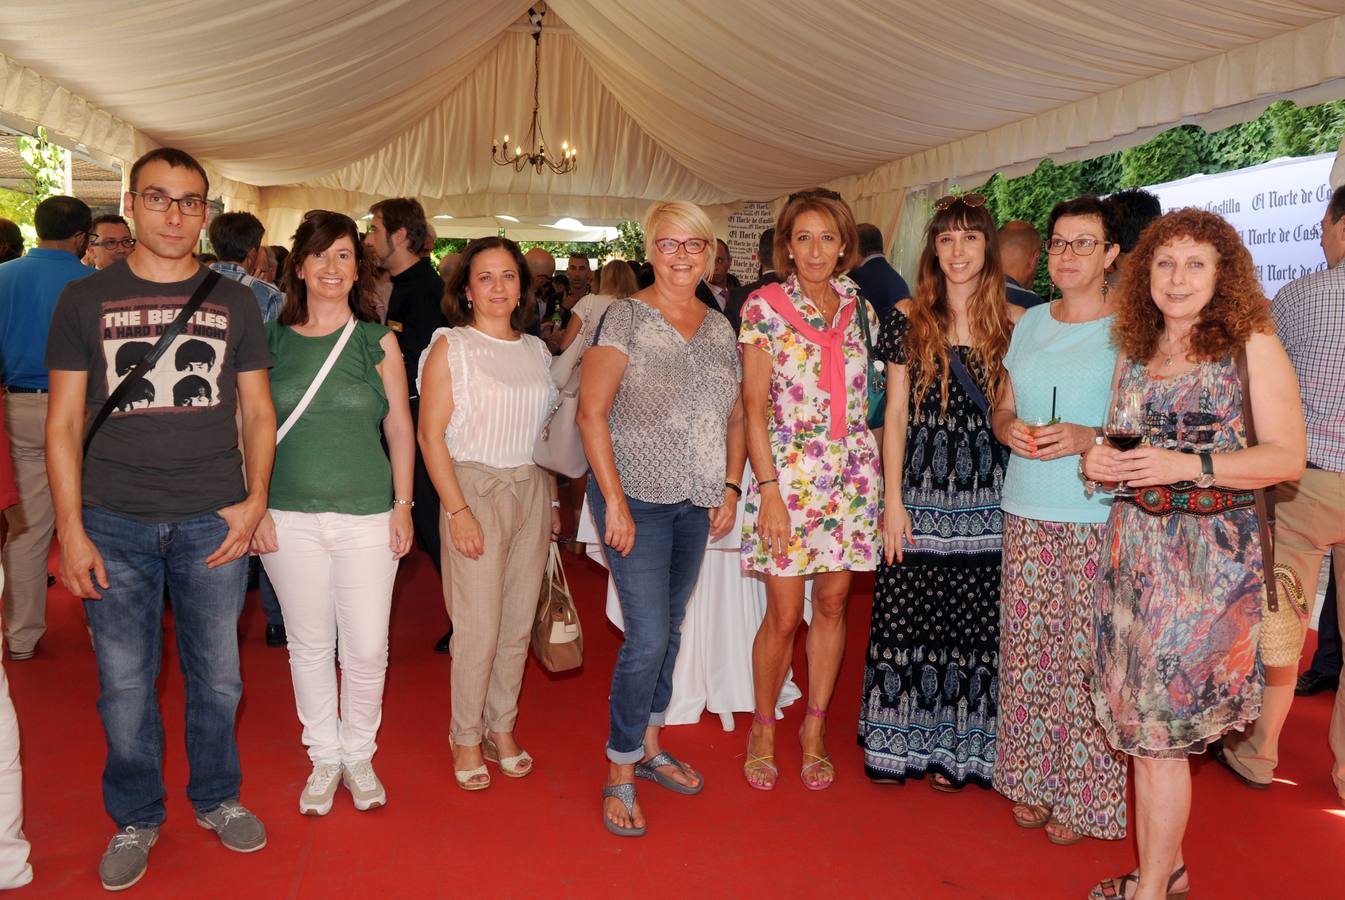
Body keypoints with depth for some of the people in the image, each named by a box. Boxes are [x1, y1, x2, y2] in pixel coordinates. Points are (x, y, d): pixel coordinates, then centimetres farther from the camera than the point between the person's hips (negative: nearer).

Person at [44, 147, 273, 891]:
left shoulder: (234, 302, 7)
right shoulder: (86, 299, 4)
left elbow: (257, 412, 9)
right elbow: (63, 422, 3)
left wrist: (255, 501, -4)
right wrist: (70, 529, -4)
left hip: (213, 521, 1)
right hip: (114, 522, 0)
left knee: (217, 675, 10)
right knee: (125, 683, 8)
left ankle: (216, 798, 32)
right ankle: (135, 819, 29)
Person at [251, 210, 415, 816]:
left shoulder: (378, 342, 3)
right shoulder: (272, 340, 4)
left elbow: (400, 428, 4)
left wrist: (403, 505, -1)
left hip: (368, 516, -1)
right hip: (290, 517, 1)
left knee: (366, 649, 2)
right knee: (309, 644, 10)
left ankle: (359, 755, 25)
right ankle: (323, 758, 28)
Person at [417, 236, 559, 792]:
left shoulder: (536, 350, 12)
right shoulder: (450, 347, -3)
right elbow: (430, 435, -8)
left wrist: (552, 501, 12)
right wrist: (457, 510, -14)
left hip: (531, 490, 5)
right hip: (475, 488, -4)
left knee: (519, 623, 8)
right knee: (478, 626, -2)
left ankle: (502, 727, 25)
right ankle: (465, 736, 16)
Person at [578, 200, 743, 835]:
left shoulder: (720, 329, 8)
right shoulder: (626, 318, -9)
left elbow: (735, 416, 15)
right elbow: (591, 413, -12)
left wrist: (730, 488, 5)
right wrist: (615, 501, -16)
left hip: (695, 503, 6)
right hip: (636, 498, -6)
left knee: (669, 630, 15)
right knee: (647, 636, -8)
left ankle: (649, 747, 33)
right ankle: (619, 774, 10)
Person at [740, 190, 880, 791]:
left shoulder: (861, 309, 10)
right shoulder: (765, 307, -2)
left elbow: (868, 396, 13)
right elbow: (754, 406, -6)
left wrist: (877, 472, 4)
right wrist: (769, 490, -13)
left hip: (853, 472, 4)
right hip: (788, 471, -4)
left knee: (832, 604, 9)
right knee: (784, 616, 0)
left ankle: (815, 729, 25)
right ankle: (763, 730, 21)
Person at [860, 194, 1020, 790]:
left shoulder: (1015, 324, 3)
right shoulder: (908, 318, 3)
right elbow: (895, 414, 2)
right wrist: (893, 499, -3)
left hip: (987, 498, 1)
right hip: (920, 492, 0)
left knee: (976, 621, 6)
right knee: (907, 615, 4)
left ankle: (956, 746, 22)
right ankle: (902, 742, 21)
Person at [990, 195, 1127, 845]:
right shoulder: (1030, 323, 13)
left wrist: (1086, 439, -21)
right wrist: (1011, 430, -3)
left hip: (1098, 522, -5)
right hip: (1027, 516, 5)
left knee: (1086, 657, 1)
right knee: (1026, 651, 10)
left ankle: (1083, 799, 17)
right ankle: (1033, 781, 26)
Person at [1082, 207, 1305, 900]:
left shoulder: (1251, 345, -4)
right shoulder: (1133, 350, 12)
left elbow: (1288, 456, -8)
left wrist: (1191, 465, -21)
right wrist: (1097, 459, -1)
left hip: (1209, 550, -5)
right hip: (1133, 542, 5)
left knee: (1162, 727, -1)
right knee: (1143, 723, 9)